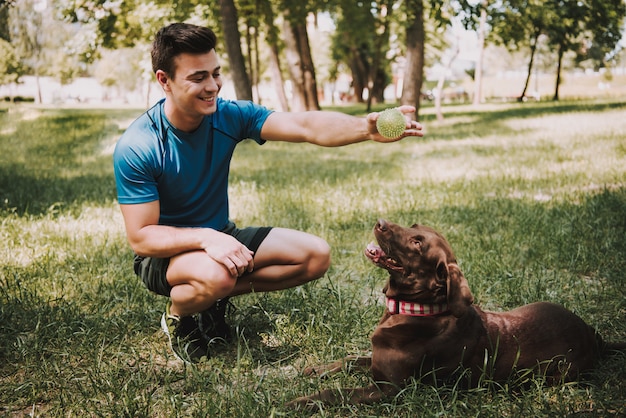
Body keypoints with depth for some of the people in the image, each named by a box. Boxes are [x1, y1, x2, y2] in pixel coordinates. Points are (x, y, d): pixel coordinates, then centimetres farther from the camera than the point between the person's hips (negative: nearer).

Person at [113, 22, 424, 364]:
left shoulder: (229, 116, -13)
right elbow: (140, 237, -23)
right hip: (165, 252, -5)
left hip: (220, 236, 5)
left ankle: (216, 298, 4)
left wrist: (365, 128, -47)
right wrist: (205, 238, -40)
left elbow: (305, 126, -28)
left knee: (316, 255, -6)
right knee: (216, 275, -39)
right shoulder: (136, 148, -24)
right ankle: (177, 316, -2)